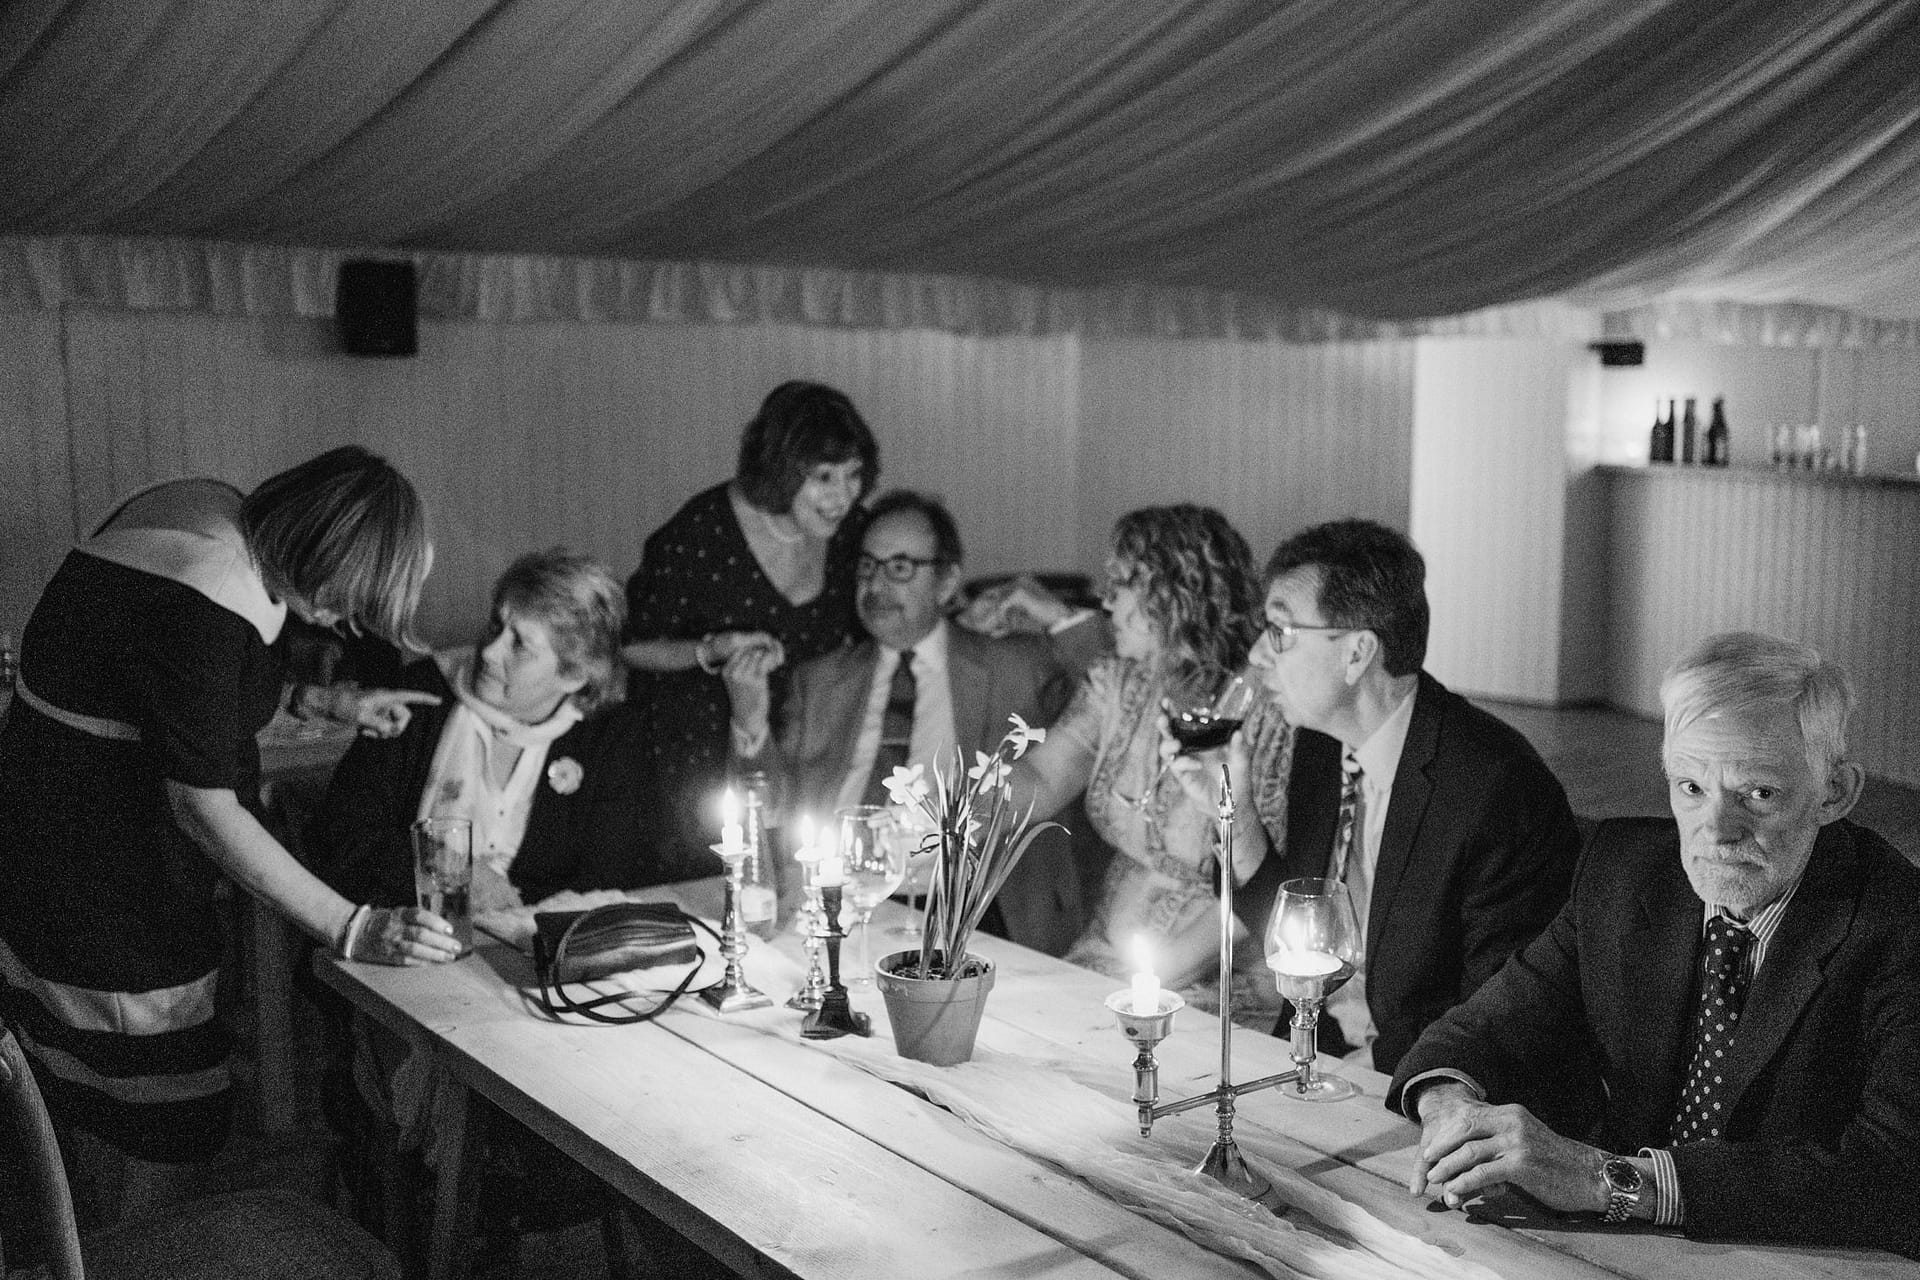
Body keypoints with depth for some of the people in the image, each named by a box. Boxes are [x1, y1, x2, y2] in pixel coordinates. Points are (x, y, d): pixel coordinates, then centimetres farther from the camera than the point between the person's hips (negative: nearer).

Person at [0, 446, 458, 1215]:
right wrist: (349, 929, -28)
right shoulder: (204, 608, -28)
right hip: (101, 882, -10)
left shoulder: (203, 508, 2)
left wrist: (328, 701, 16)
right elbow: (204, 805, -27)